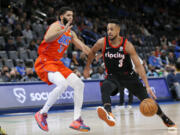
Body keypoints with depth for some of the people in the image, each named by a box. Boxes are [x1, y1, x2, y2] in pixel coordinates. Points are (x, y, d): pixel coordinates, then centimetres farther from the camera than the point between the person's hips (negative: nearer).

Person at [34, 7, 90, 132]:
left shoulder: (71, 33, 16)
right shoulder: (56, 26, -10)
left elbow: (80, 45, 16)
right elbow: (47, 39, -31)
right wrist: (63, 31, -44)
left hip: (57, 63, 9)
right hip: (44, 62, -9)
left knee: (79, 84, 1)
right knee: (63, 84, -31)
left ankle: (77, 120, 4)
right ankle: (42, 114, -17)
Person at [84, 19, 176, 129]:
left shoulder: (127, 45, -21)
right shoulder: (102, 43, -15)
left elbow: (139, 66, -21)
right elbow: (92, 52, 9)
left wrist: (147, 86, -27)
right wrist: (87, 68, 14)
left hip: (128, 75, -1)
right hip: (113, 76, 1)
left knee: (146, 98, 3)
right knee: (105, 87, -34)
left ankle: (166, 119, 23)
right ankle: (109, 114, -54)